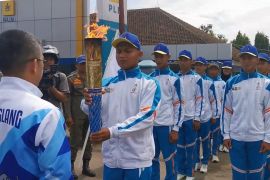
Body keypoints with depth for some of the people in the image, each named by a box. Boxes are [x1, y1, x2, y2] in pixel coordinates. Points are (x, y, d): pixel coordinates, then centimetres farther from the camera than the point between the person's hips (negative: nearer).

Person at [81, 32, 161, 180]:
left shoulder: (149, 83, -5)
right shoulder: (107, 84, 8)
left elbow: (146, 116, -16)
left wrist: (112, 131, -25)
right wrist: (87, 102, -23)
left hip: (138, 158, -3)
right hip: (111, 156, 4)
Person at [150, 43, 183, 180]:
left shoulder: (174, 79, -3)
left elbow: (178, 105, -5)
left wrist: (176, 128, -10)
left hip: (166, 124, -4)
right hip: (151, 124, 5)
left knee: (169, 159, 3)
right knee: (152, 158, 13)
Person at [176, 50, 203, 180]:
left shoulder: (196, 78, -2)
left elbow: (199, 99, -4)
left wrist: (197, 118, -9)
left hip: (190, 118, -3)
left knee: (190, 146, 4)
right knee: (179, 146, 10)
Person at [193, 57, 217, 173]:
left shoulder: (209, 82, -2)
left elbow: (213, 99, 1)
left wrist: (214, 115, 1)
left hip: (205, 115, -2)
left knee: (205, 140, 7)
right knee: (195, 140, 9)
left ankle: (205, 163, 19)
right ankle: (196, 161, 22)